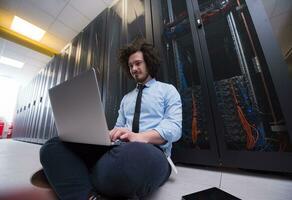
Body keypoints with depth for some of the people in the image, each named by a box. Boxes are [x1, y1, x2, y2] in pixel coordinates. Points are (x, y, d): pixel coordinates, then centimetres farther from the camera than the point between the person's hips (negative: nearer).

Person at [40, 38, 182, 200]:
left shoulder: (168, 90, 9)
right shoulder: (126, 98, 24)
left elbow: (174, 128, -6)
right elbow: (118, 127, 19)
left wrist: (140, 136, -24)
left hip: (152, 152, -4)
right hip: (122, 150, 6)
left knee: (132, 154, -43)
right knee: (53, 147, -11)